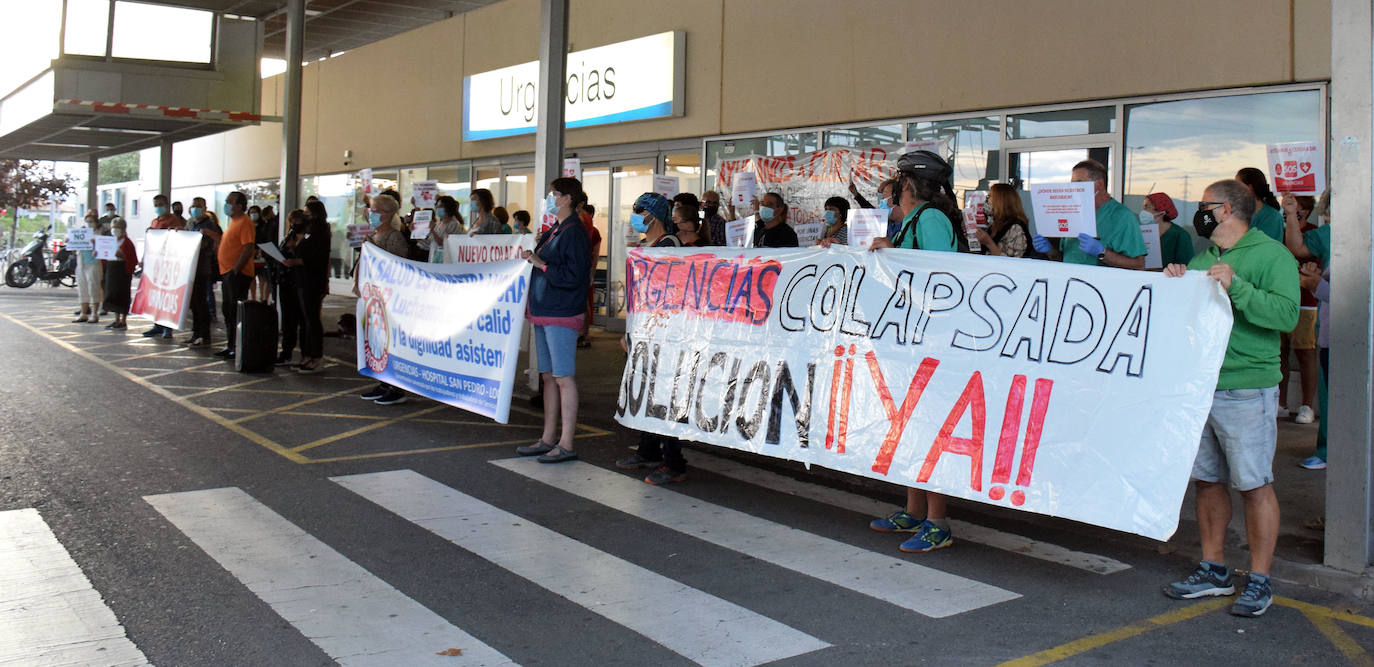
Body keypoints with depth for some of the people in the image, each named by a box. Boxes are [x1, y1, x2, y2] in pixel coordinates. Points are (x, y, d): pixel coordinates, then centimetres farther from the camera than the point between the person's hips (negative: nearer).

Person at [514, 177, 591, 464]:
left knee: (563, 377, -6)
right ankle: (548, 439, 20)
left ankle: (566, 445, 0)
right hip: (544, 311, 10)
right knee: (548, 376, 13)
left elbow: (572, 276, -20)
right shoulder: (553, 231, 16)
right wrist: (532, 257, 10)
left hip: (562, 314, -10)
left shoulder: (575, 233, -13)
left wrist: (541, 265, -17)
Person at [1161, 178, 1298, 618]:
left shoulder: (1272, 256, -5)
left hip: (1246, 390, -7)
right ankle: (1214, 571, 23)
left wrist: (1235, 286, -24)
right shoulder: (1202, 259, 17)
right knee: (1206, 480, 11)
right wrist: (1175, 286, 1)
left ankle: (1259, 581, 10)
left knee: (1254, 484, -1)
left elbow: (1286, 315, -17)